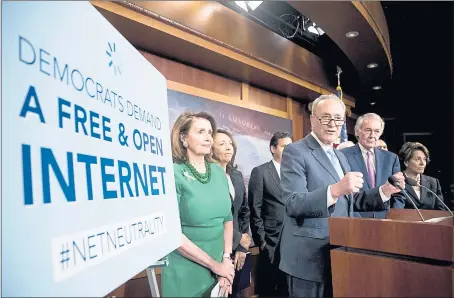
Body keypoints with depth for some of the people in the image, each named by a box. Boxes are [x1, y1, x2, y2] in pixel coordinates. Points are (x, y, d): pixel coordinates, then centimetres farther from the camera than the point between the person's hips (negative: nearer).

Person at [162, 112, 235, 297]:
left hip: (220, 270, 5)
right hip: (186, 272, -5)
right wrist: (214, 265, -14)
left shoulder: (219, 172, 1)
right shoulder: (173, 173, -14)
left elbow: (228, 218, 7)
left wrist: (226, 259, -4)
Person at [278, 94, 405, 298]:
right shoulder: (295, 151, -13)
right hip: (308, 258, -8)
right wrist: (335, 189, -35)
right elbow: (293, 204, -23)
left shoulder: (340, 156, 13)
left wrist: (385, 190, 0)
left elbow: (353, 200, 15)